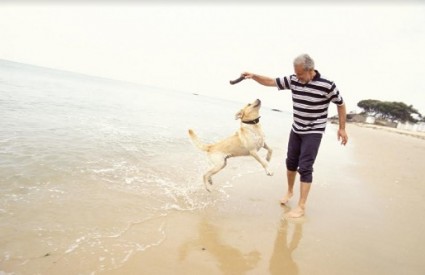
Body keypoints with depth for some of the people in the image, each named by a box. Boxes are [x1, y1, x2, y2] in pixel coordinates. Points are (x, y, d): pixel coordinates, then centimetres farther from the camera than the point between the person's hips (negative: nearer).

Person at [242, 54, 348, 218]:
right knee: (291, 162, 16)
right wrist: (254, 76, -15)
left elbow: (340, 104, -5)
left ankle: (301, 207, 1)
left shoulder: (326, 85, -18)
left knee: (305, 167, -8)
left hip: (314, 132, -5)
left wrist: (342, 128, -3)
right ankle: (289, 191, 40)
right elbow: (271, 82, 0)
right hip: (296, 130, 6)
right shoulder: (293, 80, -6)